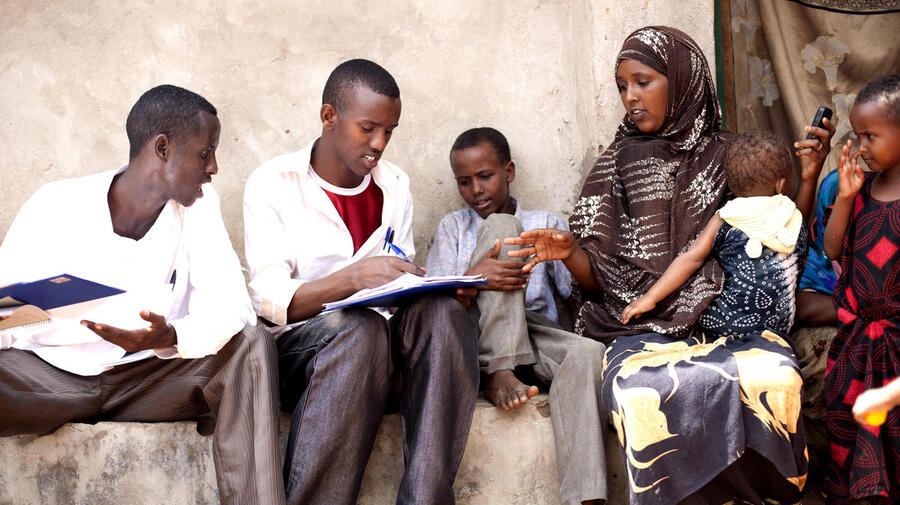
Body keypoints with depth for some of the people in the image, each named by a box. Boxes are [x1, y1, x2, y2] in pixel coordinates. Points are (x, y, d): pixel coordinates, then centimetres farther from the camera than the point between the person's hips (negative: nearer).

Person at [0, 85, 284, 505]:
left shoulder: (197, 206, 2)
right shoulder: (54, 207, -5)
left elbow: (232, 308, -10)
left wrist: (170, 337, -32)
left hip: (151, 376, 3)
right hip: (48, 376, -2)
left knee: (252, 344, -22)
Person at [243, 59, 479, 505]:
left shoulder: (394, 186, 14)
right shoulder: (273, 184, -2)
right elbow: (268, 300, -11)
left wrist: (416, 285, -10)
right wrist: (353, 277, -27)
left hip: (380, 350, 4)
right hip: (297, 347, -4)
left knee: (441, 311, -28)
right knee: (360, 327, -38)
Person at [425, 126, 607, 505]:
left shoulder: (546, 224, 20)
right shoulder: (454, 226, 20)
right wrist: (473, 277, -17)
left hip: (537, 338, 1)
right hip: (477, 340, -1)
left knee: (588, 353, -35)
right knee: (501, 226, -17)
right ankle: (497, 374, -28)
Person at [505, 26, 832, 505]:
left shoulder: (727, 158, 10)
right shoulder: (617, 165, 12)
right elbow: (597, 278, 9)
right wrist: (568, 253, -12)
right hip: (642, 323, 0)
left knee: (773, 376, -34)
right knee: (641, 390, -36)